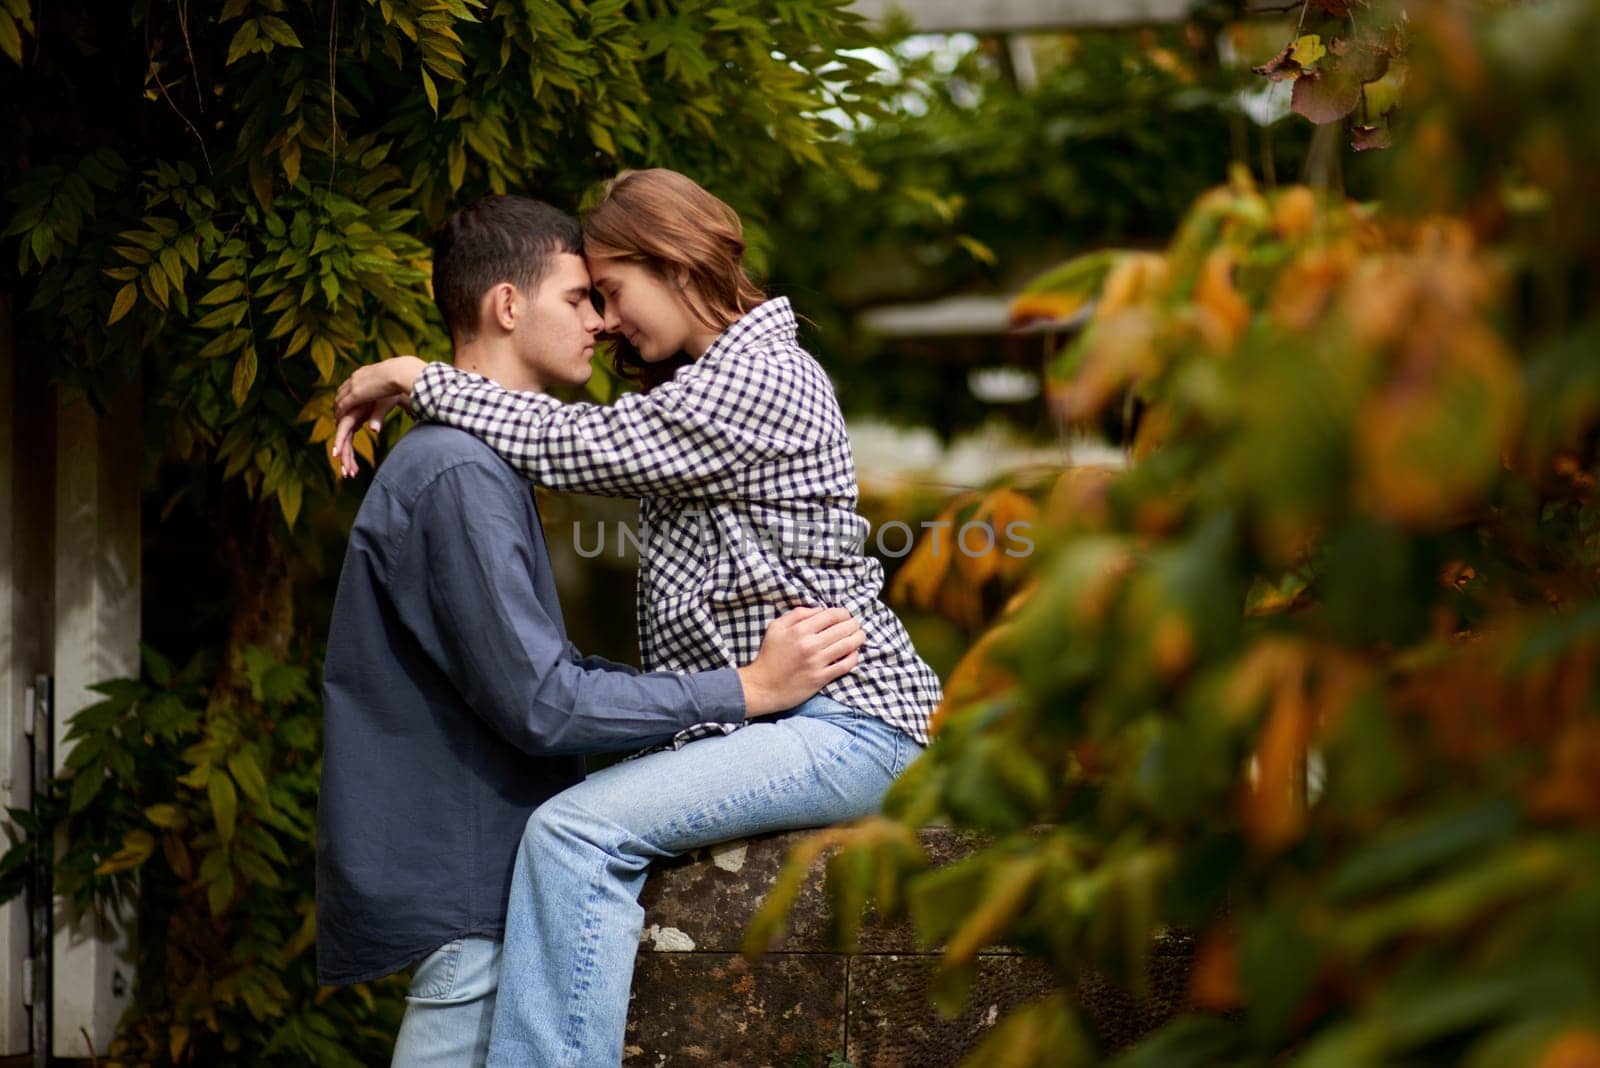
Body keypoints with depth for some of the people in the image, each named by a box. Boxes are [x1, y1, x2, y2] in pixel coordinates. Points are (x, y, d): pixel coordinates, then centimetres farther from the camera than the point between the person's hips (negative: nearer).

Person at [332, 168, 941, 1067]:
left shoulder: (762, 379, -11)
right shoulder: (709, 382, 23)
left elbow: (579, 447, -16)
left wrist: (416, 378, -8)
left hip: (847, 720, -11)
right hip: (756, 721, 11)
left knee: (579, 831, -24)